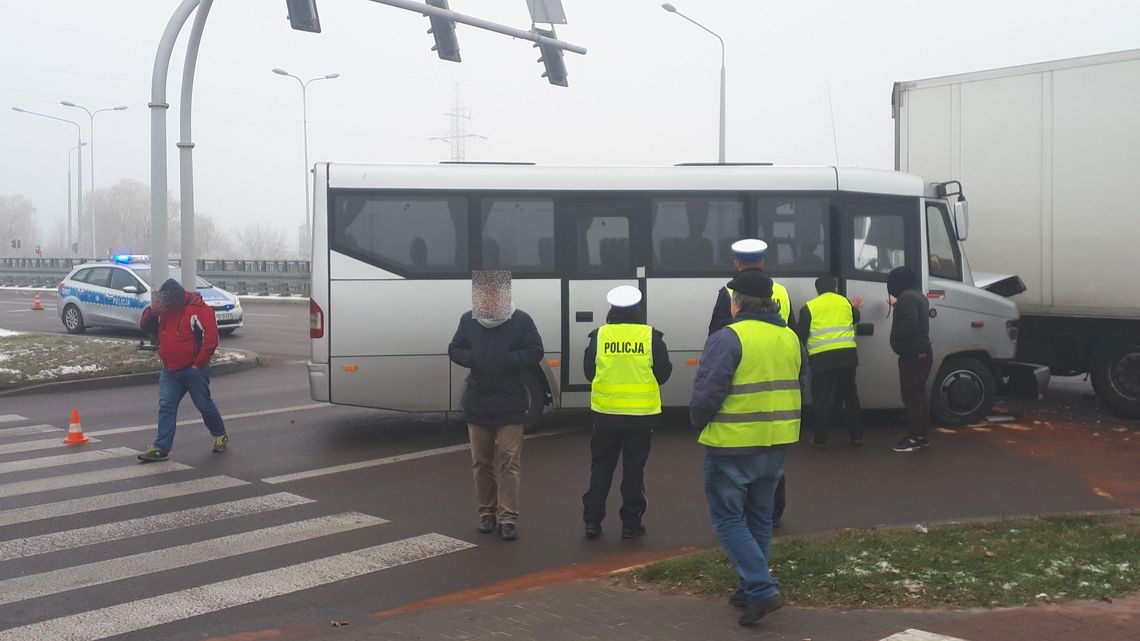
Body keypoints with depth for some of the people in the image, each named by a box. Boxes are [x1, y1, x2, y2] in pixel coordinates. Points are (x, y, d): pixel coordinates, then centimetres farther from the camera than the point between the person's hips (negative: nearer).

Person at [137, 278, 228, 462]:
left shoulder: (199, 309, -16)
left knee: (204, 405, 6)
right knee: (166, 407, -1)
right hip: (169, 371, 6)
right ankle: (161, 448, -1)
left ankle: (220, 436, 27)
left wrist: (199, 363, -18)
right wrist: (152, 309, -12)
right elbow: (145, 326, 8)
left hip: (194, 370, -6)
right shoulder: (163, 310, 7)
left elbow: (211, 337, -19)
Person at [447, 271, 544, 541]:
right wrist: (473, 359, -13)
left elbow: (535, 353, -6)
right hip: (476, 404, 3)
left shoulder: (520, 321, -5)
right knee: (482, 461, 11)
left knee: (509, 461, -5)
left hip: (510, 405, -3)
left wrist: (505, 360, -19)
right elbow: (454, 350, 9)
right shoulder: (468, 320, 4)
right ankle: (487, 512, 23)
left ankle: (508, 518, -1)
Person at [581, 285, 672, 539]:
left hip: (606, 413, 1)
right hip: (642, 414, -1)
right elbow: (663, 373, -3)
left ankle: (592, 520, 13)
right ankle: (631, 523, 11)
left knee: (601, 466, 12)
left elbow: (588, 372, 3)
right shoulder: (652, 337, -6)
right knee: (634, 468, 8)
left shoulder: (599, 336, -3)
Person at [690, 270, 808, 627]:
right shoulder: (790, 338, 9)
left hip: (733, 448, -7)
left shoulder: (728, 339, -16)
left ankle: (762, 590, -6)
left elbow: (707, 394, -18)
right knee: (759, 517, 19)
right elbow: (800, 386, 16)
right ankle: (750, 589, 26)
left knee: (728, 519, 4)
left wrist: (698, 421, 0)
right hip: (776, 447, 7)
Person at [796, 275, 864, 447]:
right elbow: (855, 319, 28)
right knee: (850, 395, 16)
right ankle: (856, 436, 18)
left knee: (821, 398, 5)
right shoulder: (846, 303, 9)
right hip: (847, 354, 3)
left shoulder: (809, 307, 0)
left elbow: (801, 335, 0)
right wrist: (855, 308, 49)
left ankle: (819, 438, 8)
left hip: (822, 357, -3)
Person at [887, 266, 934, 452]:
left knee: (911, 396, -7)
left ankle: (914, 438, -6)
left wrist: (895, 339, -14)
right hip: (923, 351, 11)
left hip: (912, 354, -11)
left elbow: (910, 325, -27)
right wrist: (897, 306, 27)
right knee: (919, 395, 14)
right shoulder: (918, 296, 17)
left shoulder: (906, 298, -16)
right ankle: (922, 435, 20)